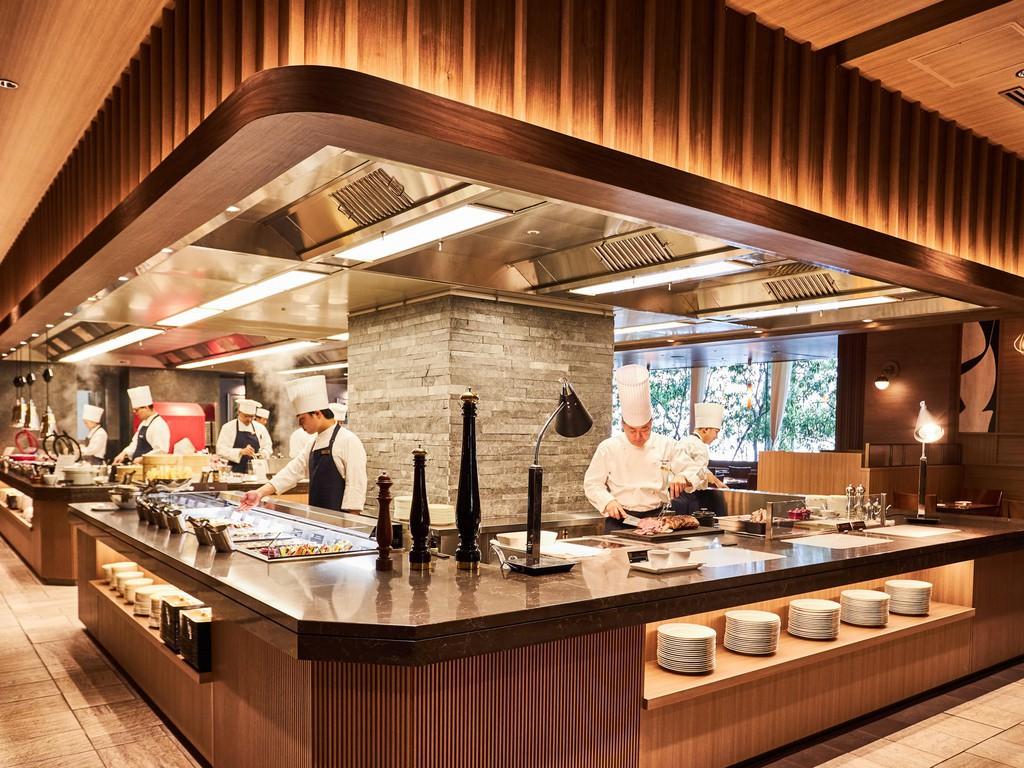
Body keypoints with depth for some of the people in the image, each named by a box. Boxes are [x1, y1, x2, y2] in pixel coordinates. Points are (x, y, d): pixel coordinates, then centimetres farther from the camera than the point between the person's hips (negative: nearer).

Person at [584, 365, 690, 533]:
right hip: (620, 519, -2)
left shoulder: (667, 445, 4)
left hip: (656, 518, 2)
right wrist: (608, 502, -14)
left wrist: (683, 478, -14)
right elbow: (592, 484, 4)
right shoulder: (609, 448, -1)